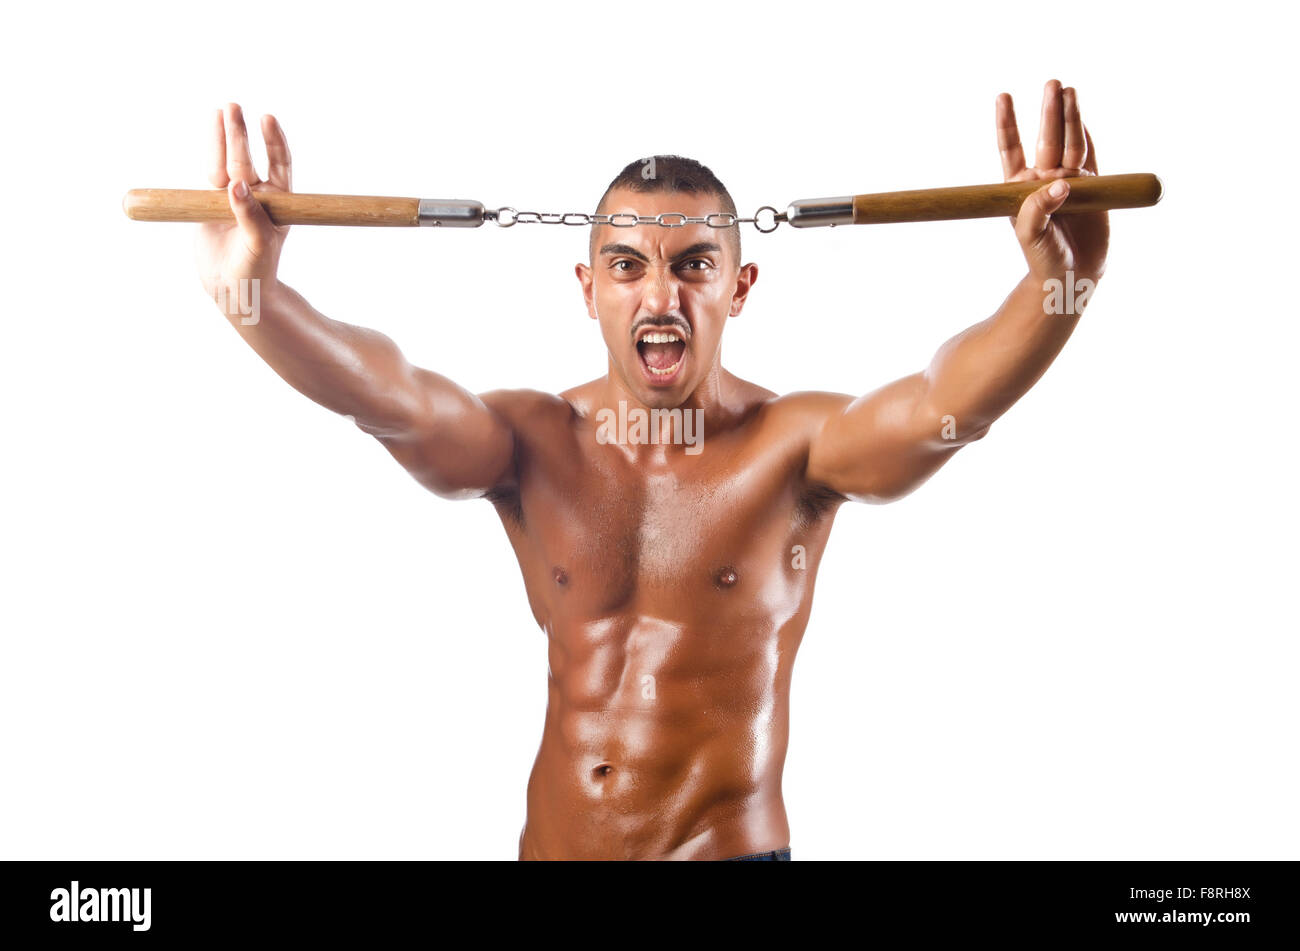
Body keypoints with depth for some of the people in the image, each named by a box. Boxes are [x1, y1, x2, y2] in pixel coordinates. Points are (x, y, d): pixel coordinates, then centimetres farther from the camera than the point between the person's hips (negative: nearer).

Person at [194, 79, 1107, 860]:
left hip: (729, 844, -2)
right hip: (553, 839, 3)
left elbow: (945, 403, -27)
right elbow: (393, 399, -20)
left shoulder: (797, 444, -10)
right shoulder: (533, 442, -3)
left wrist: (1056, 286, -45)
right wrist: (255, 293, -37)